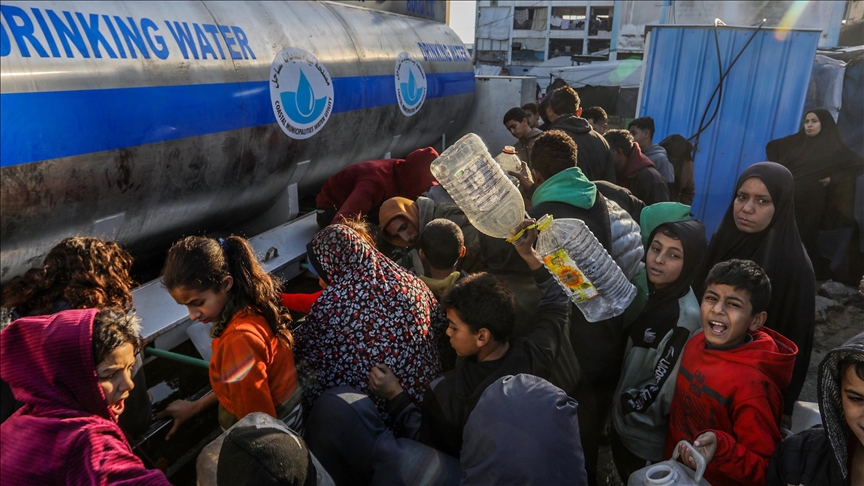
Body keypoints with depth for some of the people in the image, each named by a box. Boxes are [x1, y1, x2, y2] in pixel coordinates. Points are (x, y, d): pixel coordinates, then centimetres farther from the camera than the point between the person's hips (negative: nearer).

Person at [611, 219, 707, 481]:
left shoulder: (686, 316, -27)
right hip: (624, 425, 7)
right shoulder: (652, 292, -3)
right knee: (627, 479, 26)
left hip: (648, 442, -7)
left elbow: (662, 394, -25)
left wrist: (624, 404, -13)